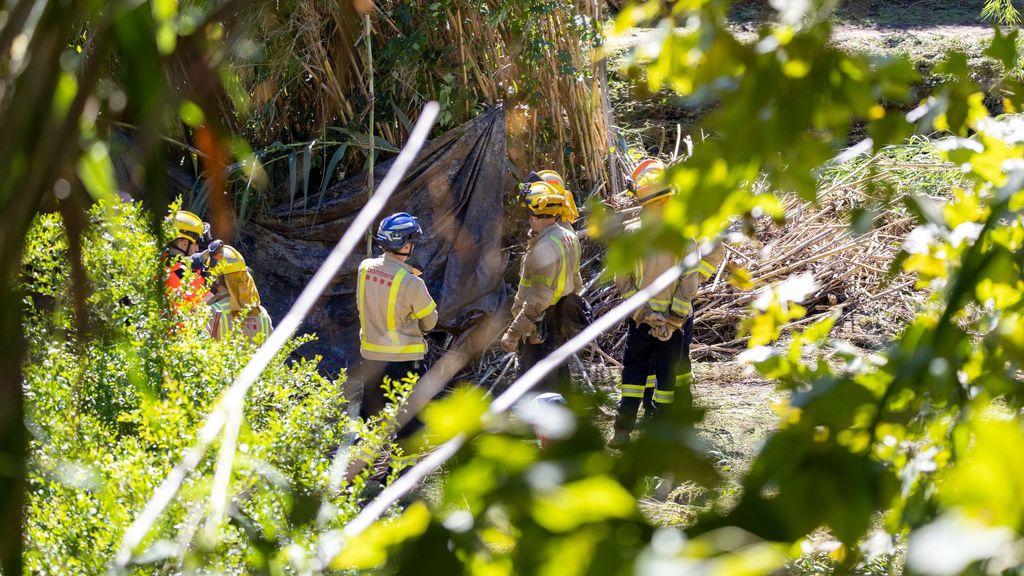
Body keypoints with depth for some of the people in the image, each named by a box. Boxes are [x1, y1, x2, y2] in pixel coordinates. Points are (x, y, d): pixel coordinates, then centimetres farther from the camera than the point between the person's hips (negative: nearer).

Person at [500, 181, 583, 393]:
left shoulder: (545, 247, -23)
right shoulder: (569, 238, 7)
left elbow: (538, 299, -26)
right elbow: (575, 282, 17)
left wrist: (513, 333, -23)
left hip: (541, 328, -10)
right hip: (562, 324, 10)